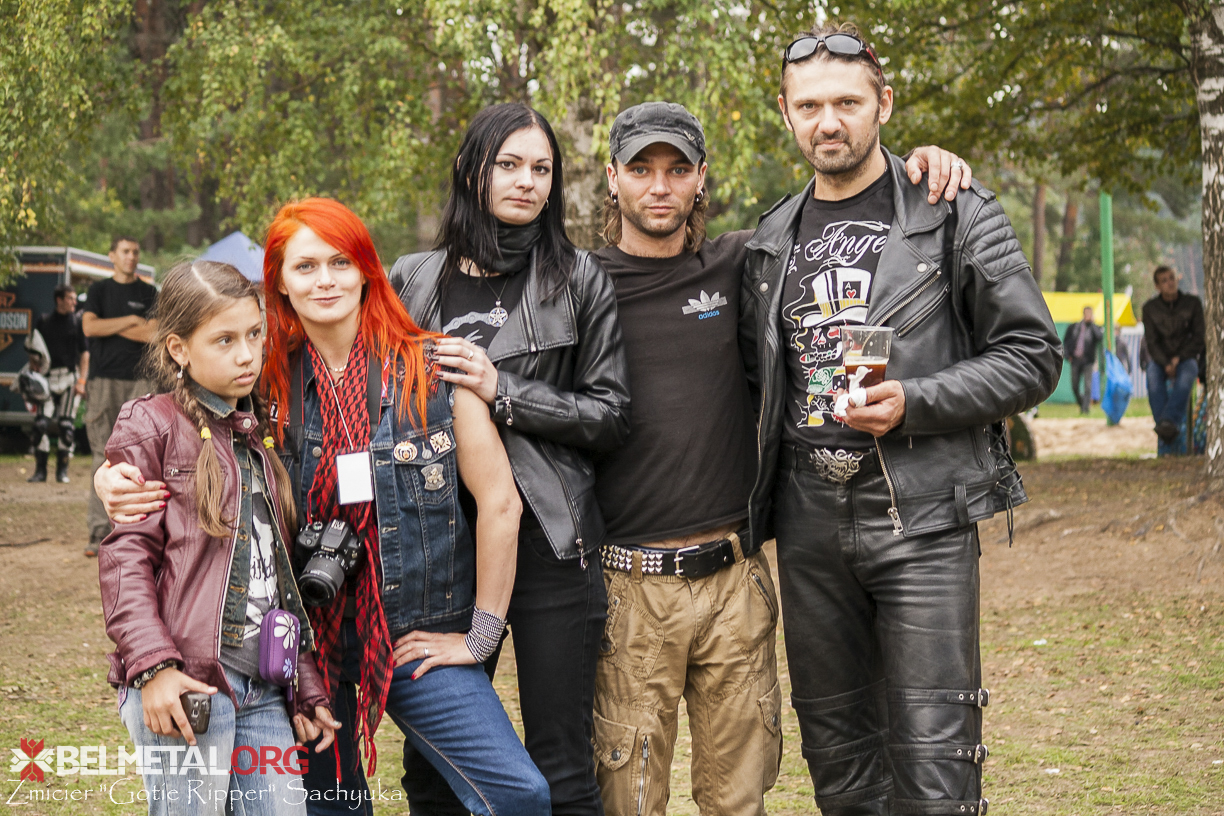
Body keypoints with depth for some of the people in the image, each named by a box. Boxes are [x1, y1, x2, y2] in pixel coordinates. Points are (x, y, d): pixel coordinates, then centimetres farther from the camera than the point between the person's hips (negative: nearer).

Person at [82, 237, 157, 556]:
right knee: (103, 455, -5)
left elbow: (154, 333, -3)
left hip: (140, 379, 0)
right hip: (105, 378, 0)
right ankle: (99, 529, -5)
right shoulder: (99, 290, 13)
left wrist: (109, 327, -1)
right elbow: (89, 327, -3)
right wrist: (131, 321, -4)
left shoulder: (149, 293, 12)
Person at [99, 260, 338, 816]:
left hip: (265, 689, 6)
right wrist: (153, 665, -19)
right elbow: (124, 555, -8)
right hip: (184, 686, -6)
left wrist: (306, 687, 19)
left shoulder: (259, 435, 19)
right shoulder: (149, 426, -1)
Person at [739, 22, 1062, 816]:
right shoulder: (771, 240, 13)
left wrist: (912, 404, -16)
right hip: (809, 520, 5)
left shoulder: (957, 217, -1)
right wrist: (758, 495, 11)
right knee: (836, 749, 12)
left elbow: (1032, 357, -4)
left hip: (922, 517, -5)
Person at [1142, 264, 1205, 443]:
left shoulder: (1192, 303, 1)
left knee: (1186, 375, -37)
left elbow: (1199, 338, 0)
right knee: (1153, 375, -35)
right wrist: (1166, 364, -19)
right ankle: (1168, 428, -41)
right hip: (1160, 358, 1)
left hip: (1186, 357, 0)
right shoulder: (1150, 308, 2)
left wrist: (1178, 358, -13)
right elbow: (1151, 342, -2)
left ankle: (1169, 420, -48)